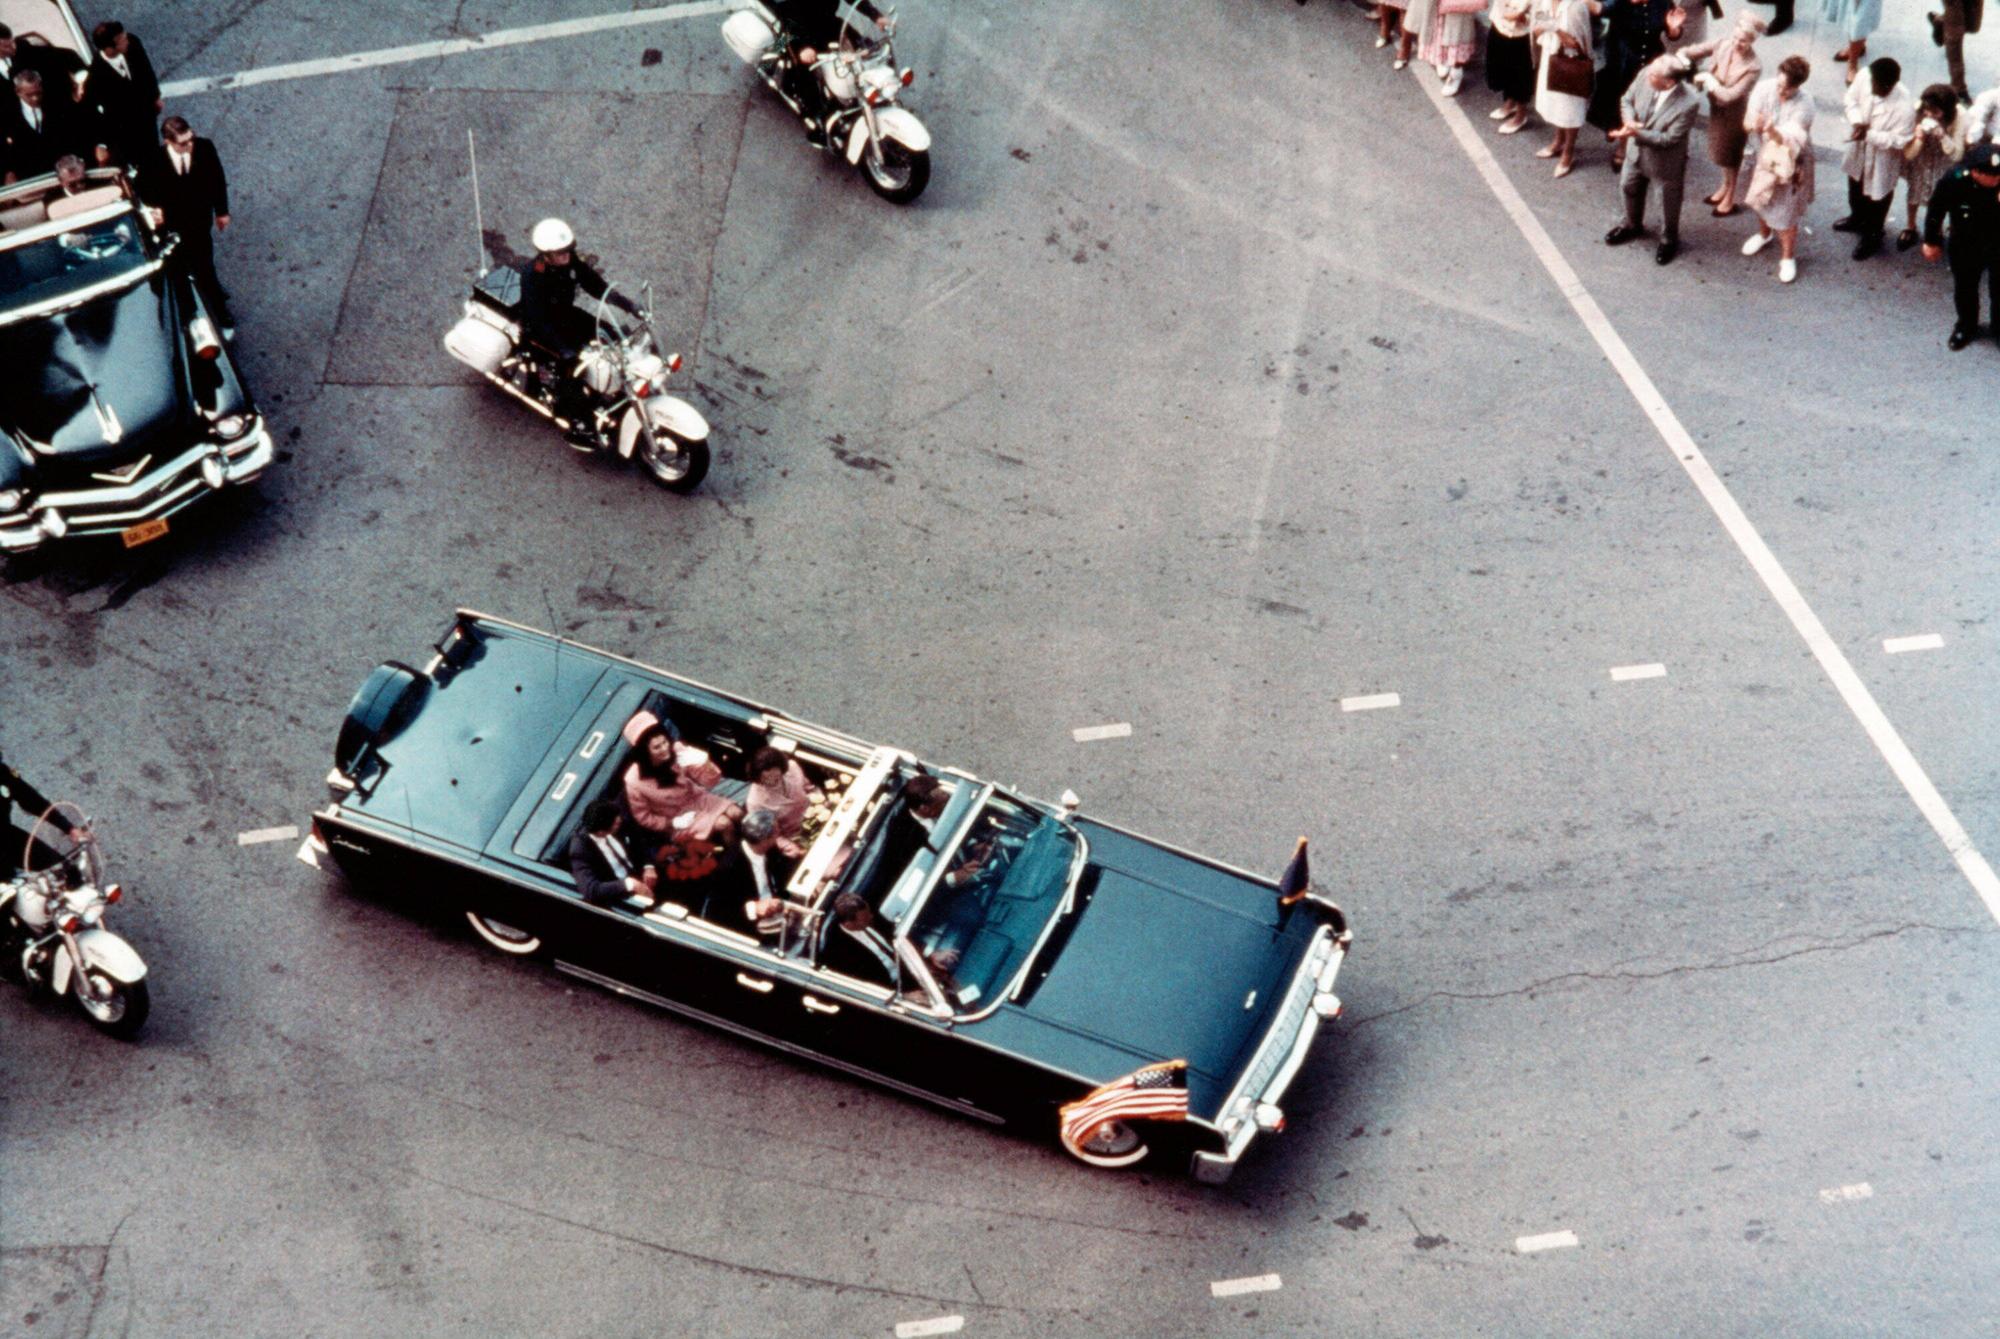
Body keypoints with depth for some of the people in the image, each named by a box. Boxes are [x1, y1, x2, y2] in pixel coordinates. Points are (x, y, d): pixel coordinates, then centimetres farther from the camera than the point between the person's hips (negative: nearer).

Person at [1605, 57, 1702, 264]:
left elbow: (1669, 138, -30)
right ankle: (1633, 224, 58)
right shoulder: (1645, 76, -24)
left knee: (1668, 200, 18)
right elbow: (1627, 100, -5)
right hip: (1638, 150, 6)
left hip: (1666, 159, -6)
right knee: (1630, 187, 28)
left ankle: (1668, 239, 46)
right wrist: (1630, 121, -25)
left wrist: (1636, 133, -35)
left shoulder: (1688, 103, -37)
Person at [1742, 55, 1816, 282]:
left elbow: (1791, 141, -35)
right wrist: (1752, 124, -46)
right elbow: (1749, 120, -21)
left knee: (1785, 212, 5)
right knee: (1760, 199, 25)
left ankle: (1788, 257, 26)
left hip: (1789, 163, -5)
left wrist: (1771, 130, -55)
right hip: (1763, 155, 5)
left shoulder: (1804, 106, -30)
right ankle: (1764, 233, 56)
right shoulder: (1764, 88, -19)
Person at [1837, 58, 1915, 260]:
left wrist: (1870, 134, -35)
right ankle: (1858, 218, 64)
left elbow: (1901, 140, -28)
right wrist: (1856, 121, -24)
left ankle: (1872, 237, 48)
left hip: (1882, 160, -6)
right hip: (1859, 152, 6)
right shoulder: (1864, 78, -26)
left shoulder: (1904, 108, -39)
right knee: (1855, 189, 33)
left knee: (1876, 199, 20)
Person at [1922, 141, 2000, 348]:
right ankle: (1966, 326, 48)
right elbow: (1936, 210, -9)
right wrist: (1931, 241, 1)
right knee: (1964, 287, 22)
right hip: (1965, 244, 1)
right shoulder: (1954, 180, -29)